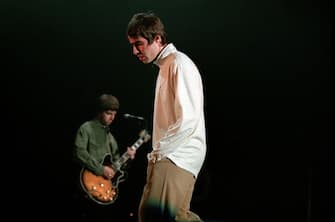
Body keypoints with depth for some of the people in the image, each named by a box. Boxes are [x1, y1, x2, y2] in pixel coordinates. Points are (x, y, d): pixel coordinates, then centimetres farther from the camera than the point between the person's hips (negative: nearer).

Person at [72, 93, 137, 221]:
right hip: (90, 187, -7)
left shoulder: (109, 135, 20)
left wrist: (126, 157, 1)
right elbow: (79, 154, -16)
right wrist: (101, 169, -19)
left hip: (107, 185, 7)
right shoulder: (86, 129, -3)